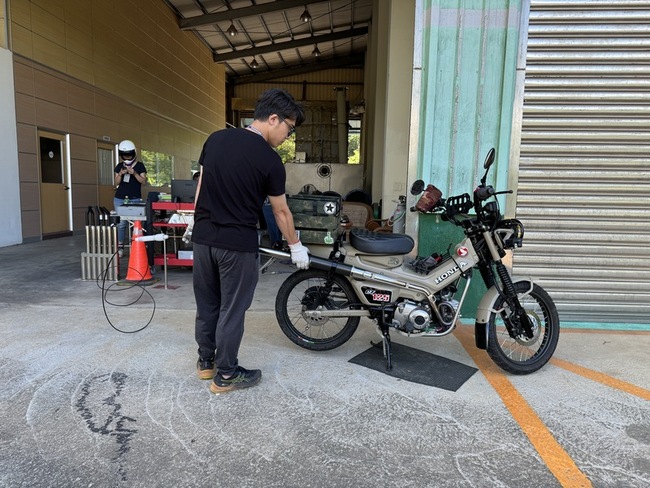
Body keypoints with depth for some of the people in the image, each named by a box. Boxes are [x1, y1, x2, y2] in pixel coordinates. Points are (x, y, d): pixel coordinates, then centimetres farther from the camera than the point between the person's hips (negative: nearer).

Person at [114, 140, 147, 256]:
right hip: (119, 199, 3)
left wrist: (134, 173, -18)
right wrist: (120, 174, -10)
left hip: (135, 199, -2)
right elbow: (116, 183, 7)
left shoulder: (139, 165, 3)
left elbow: (143, 181, -5)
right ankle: (120, 247, 9)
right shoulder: (119, 166, 10)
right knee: (121, 223, 2)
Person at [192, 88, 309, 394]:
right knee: (232, 310, 7)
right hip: (237, 244, -6)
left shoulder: (215, 139, 5)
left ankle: (205, 361, 34)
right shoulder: (269, 160, -11)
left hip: (203, 238, 6)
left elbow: (201, 187, 10)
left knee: (206, 304, 18)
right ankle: (226, 375, 20)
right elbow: (281, 212, -2)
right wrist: (296, 247, 12)